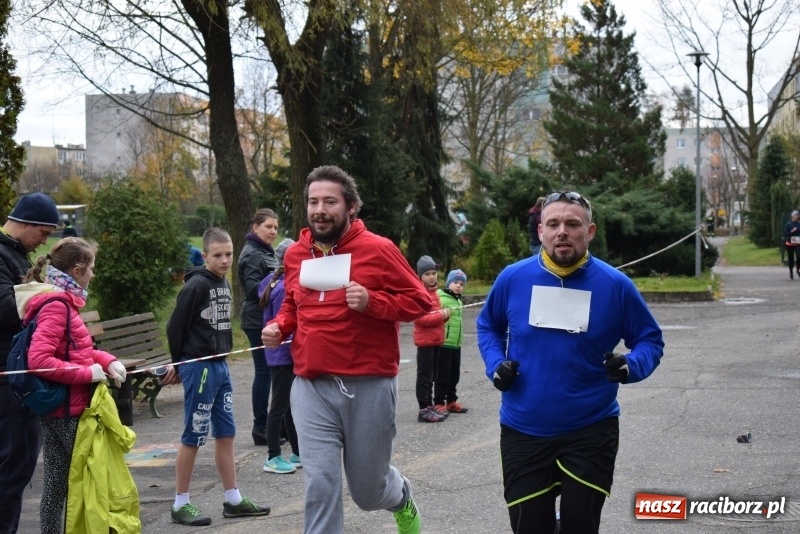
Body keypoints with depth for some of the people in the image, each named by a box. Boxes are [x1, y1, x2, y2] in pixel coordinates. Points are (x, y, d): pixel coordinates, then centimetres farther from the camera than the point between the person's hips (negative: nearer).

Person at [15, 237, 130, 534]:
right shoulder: (56, 304, -17)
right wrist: (88, 373, -21)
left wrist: (106, 361, 2)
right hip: (67, 410, -9)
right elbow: (38, 360, -26)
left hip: (56, 410, 9)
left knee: (57, 481, 13)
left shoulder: (61, 300, 11)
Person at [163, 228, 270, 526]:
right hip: (199, 367, -8)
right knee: (193, 437, 0)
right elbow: (176, 327, -12)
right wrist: (178, 365, -2)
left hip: (220, 366, 8)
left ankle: (233, 500, 19)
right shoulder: (196, 285, -14)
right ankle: (180, 504, 10)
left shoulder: (224, 284, 9)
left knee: (226, 434, 11)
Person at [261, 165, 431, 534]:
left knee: (368, 491, 13)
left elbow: (420, 302, -5)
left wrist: (372, 301, -20)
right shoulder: (296, 254, 7)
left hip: (369, 387, -3)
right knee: (320, 487, -5)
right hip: (311, 388, 3)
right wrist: (279, 326, 3)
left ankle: (401, 497, 50)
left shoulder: (378, 249, -7)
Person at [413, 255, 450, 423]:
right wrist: (440, 316, -21)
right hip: (425, 340, -9)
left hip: (435, 339, 9)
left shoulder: (433, 291, 14)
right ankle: (424, 410, -2)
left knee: (431, 375, 15)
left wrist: (444, 314, 5)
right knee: (424, 376, -5)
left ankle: (430, 405, 23)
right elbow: (419, 318, -21)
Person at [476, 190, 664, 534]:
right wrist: (495, 364, -4)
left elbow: (650, 340, 4)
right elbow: (488, 326, 14)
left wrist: (631, 366, -17)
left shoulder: (615, 285, -7)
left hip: (591, 431, -1)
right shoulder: (513, 278, -4)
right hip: (522, 431, 2)